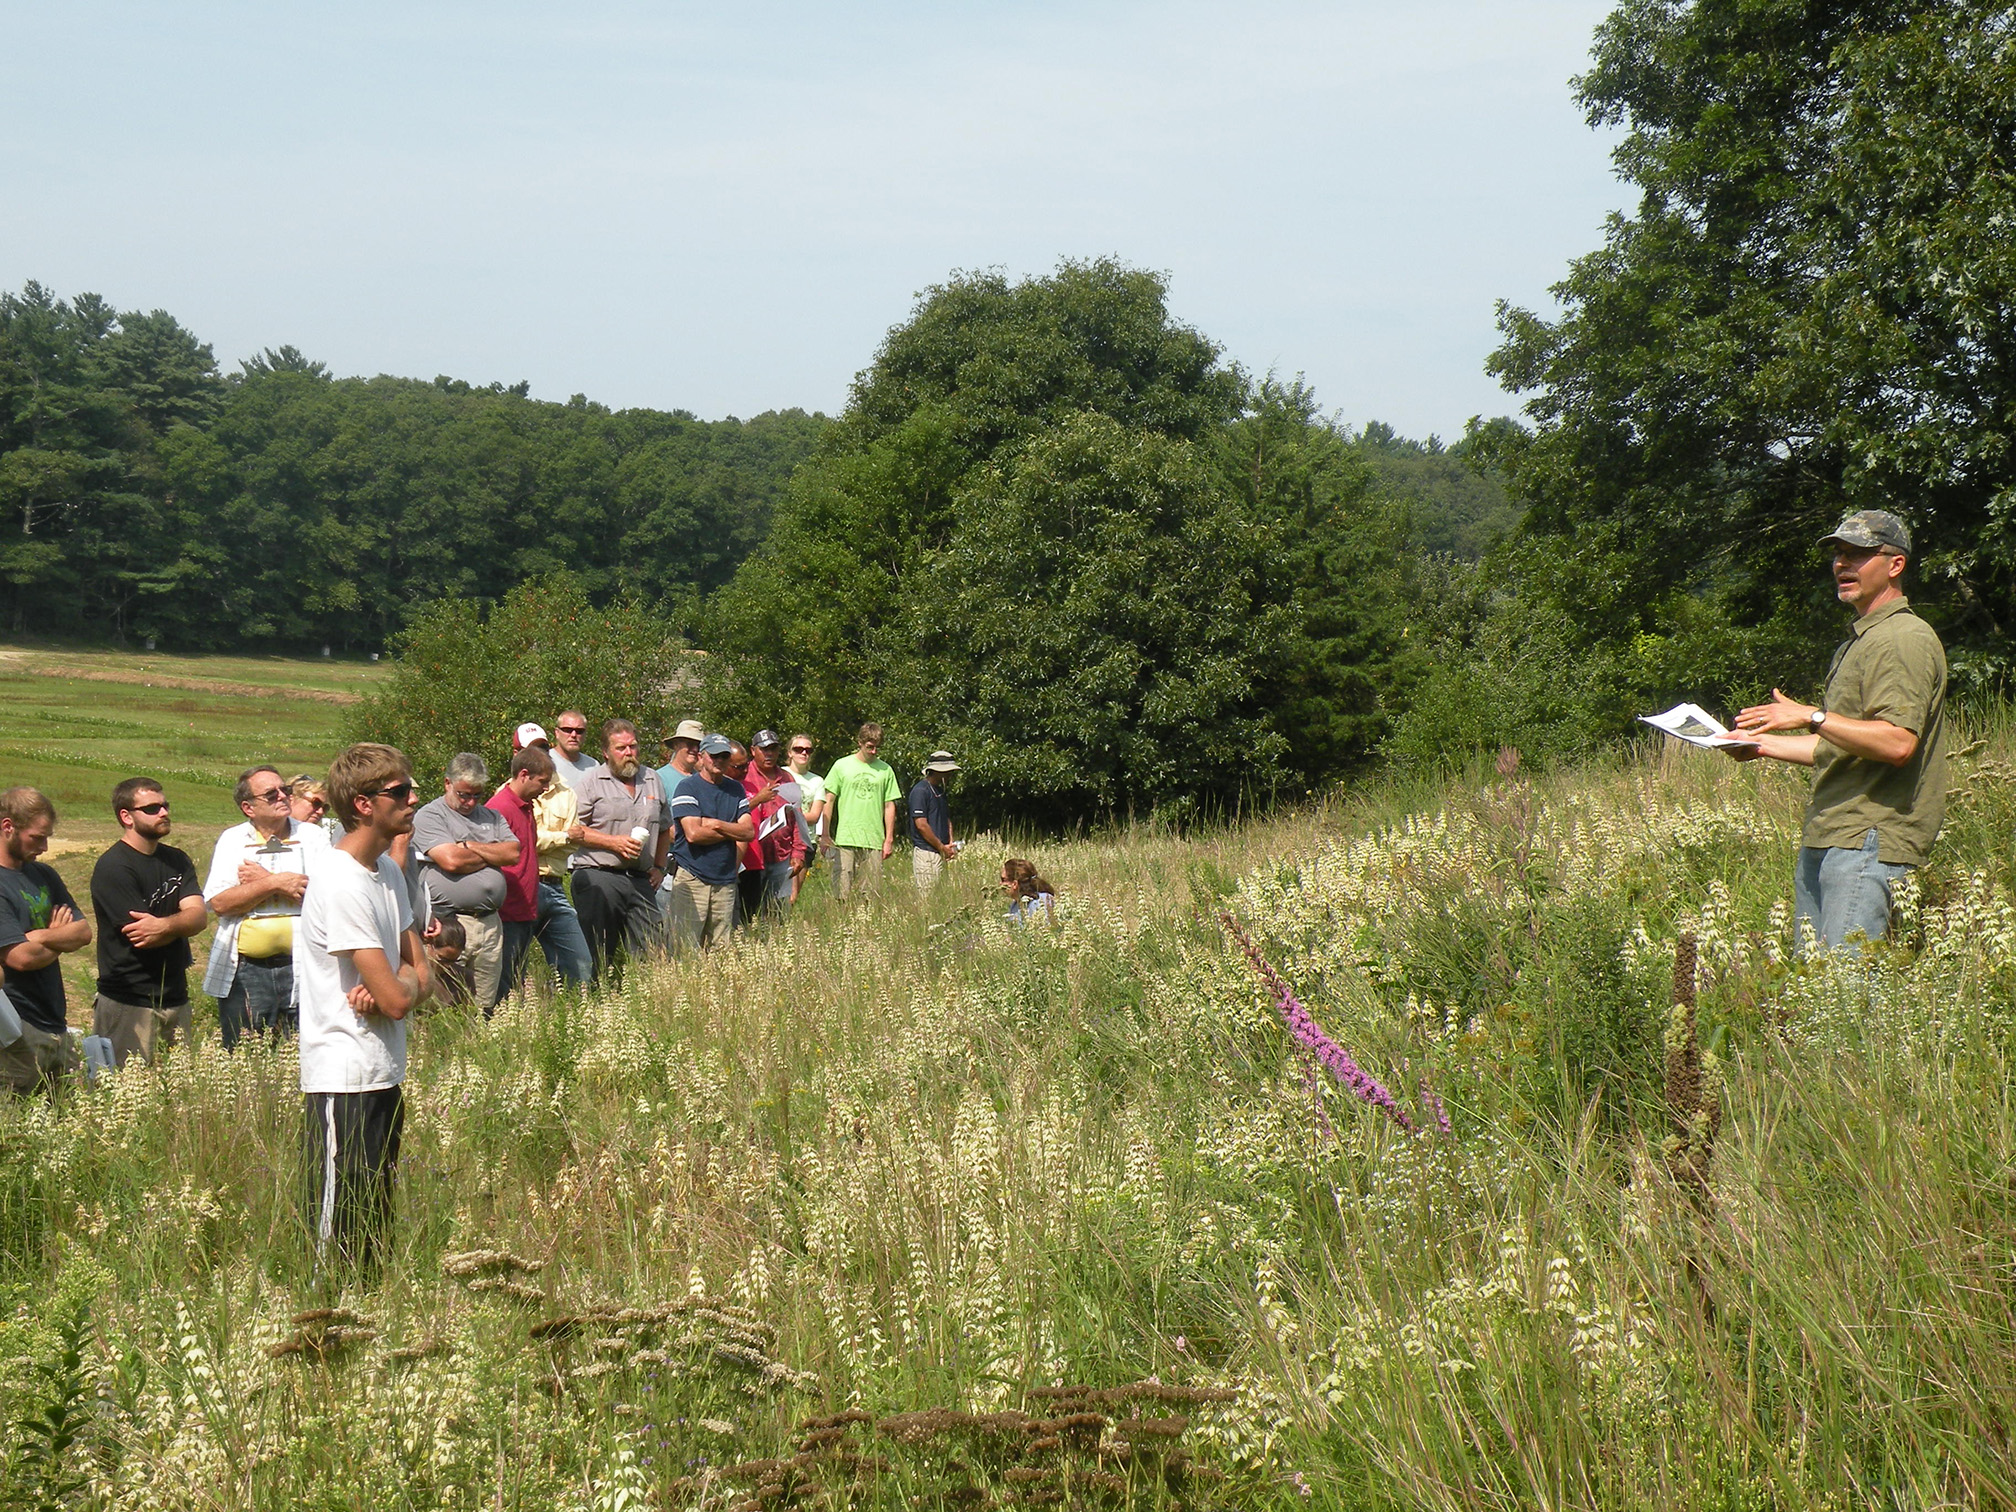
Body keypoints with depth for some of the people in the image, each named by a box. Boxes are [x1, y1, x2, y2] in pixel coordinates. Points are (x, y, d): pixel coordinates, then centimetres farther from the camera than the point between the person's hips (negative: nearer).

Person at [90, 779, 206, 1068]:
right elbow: (142, 939, -17)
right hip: (128, 1004, -7)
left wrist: (164, 925, -23)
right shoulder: (113, 868, -10)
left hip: (175, 998, 7)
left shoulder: (177, 860, 12)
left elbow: (200, 916, -4)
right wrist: (180, 923, -2)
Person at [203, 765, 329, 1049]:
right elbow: (219, 903, -5)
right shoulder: (232, 840, 8)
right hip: (245, 970, 0)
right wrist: (274, 883, -13)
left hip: (302, 970, 0)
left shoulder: (312, 836, 7)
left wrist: (265, 878, -8)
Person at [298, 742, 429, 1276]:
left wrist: (391, 987, -10)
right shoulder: (340, 882, -19)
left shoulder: (387, 870, 10)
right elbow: (396, 999, -21)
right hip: (345, 1078, -9)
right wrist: (401, 988, 2)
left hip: (385, 1072, 9)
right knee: (341, 1231, -3)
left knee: (378, 1223, 15)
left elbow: (416, 971, 13)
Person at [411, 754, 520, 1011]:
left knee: (486, 1007, 7)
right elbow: (451, 860, -13)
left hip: (490, 923, 6)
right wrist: (492, 855, 3)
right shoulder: (430, 816, 1)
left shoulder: (492, 817, 20)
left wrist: (471, 847, -4)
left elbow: (513, 854, 5)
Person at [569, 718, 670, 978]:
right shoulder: (591, 783, 0)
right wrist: (613, 842, -12)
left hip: (641, 879, 5)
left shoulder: (652, 780, 17)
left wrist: (659, 866, 18)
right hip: (599, 877, -5)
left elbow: (663, 828, 28)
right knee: (597, 958, -4)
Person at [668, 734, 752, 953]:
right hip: (692, 879, -5)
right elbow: (693, 834, -14)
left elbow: (749, 832, 5)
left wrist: (716, 824, -9)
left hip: (725, 881, 5)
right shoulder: (687, 787, -2)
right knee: (687, 950, -9)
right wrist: (733, 832, -3)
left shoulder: (735, 789, 14)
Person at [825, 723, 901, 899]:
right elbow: (828, 801, 7)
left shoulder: (886, 770, 10)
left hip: (874, 841, 2)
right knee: (842, 891, -7)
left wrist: (889, 839, 7)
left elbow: (889, 806, 12)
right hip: (845, 838, -1)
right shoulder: (842, 766, 5)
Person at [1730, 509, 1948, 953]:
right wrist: (1765, 744, 23)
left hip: (1871, 839, -10)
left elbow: (1897, 742, -22)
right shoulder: (1857, 643, 25)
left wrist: (1812, 718, -21)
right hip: (1822, 841, 10)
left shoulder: (1906, 639, -9)